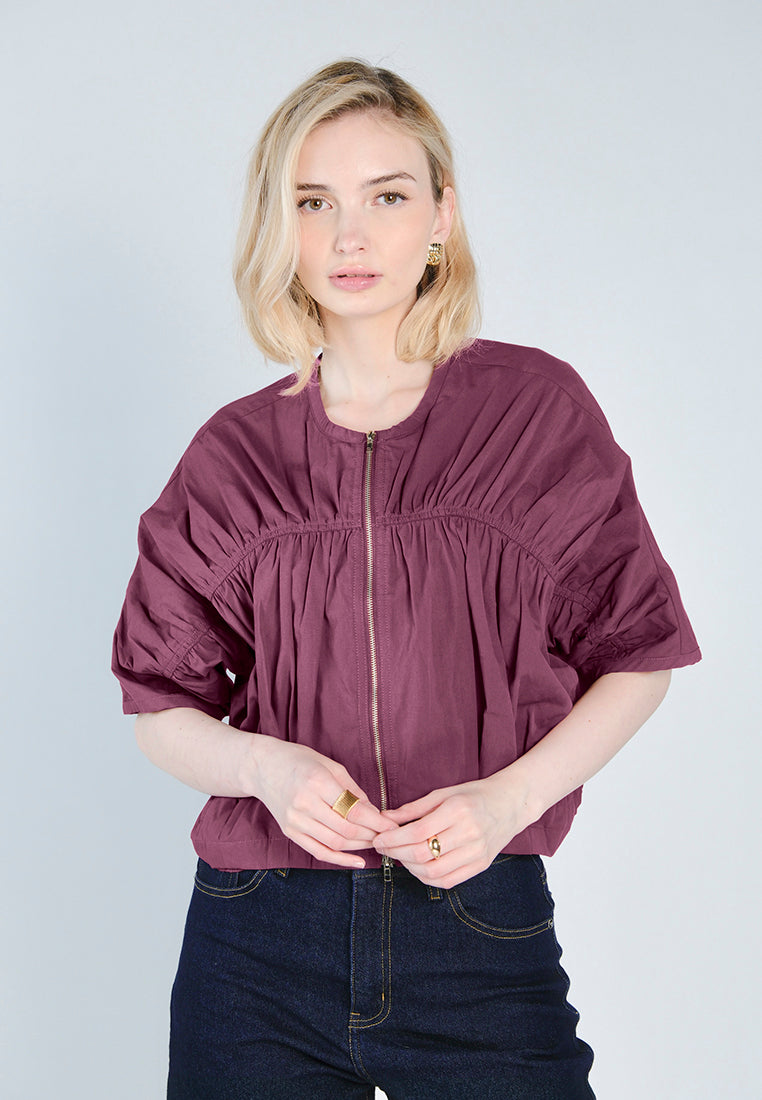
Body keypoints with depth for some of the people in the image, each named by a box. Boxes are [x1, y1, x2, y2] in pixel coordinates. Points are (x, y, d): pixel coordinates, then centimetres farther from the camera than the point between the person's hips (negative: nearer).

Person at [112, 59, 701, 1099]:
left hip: (484, 942, -1)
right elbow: (160, 709, 7)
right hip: (261, 942, 1)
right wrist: (263, 764, -14)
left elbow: (636, 657, 4)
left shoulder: (537, 406, -1)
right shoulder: (236, 454, 2)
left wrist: (509, 796, -11)